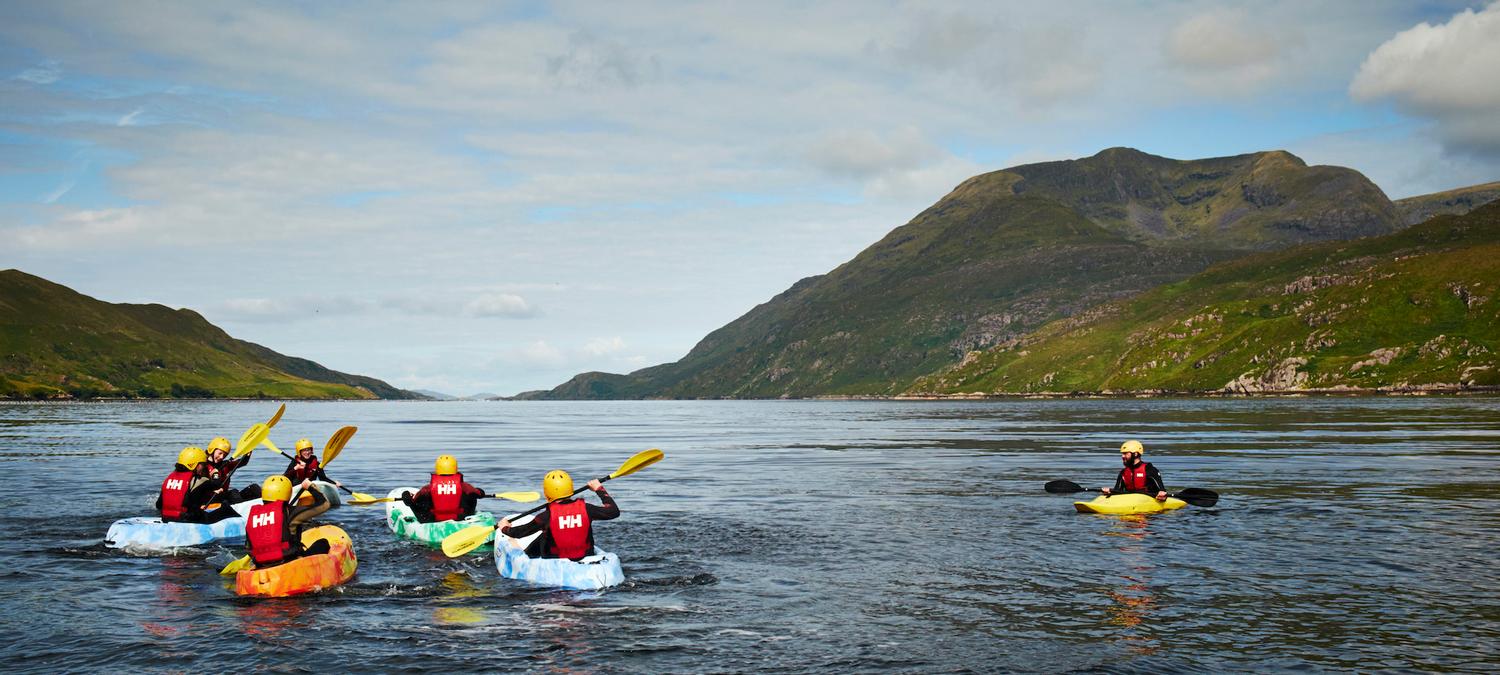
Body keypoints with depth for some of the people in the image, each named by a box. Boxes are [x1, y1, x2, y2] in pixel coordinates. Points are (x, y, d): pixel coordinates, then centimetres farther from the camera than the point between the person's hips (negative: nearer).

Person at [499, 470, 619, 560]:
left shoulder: (547, 516, -18)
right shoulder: (585, 509, -13)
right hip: (585, 559, 2)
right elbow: (613, 511, -3)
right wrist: (599, 489, 9)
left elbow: (519, 532, -7)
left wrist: (505, 528, 16)